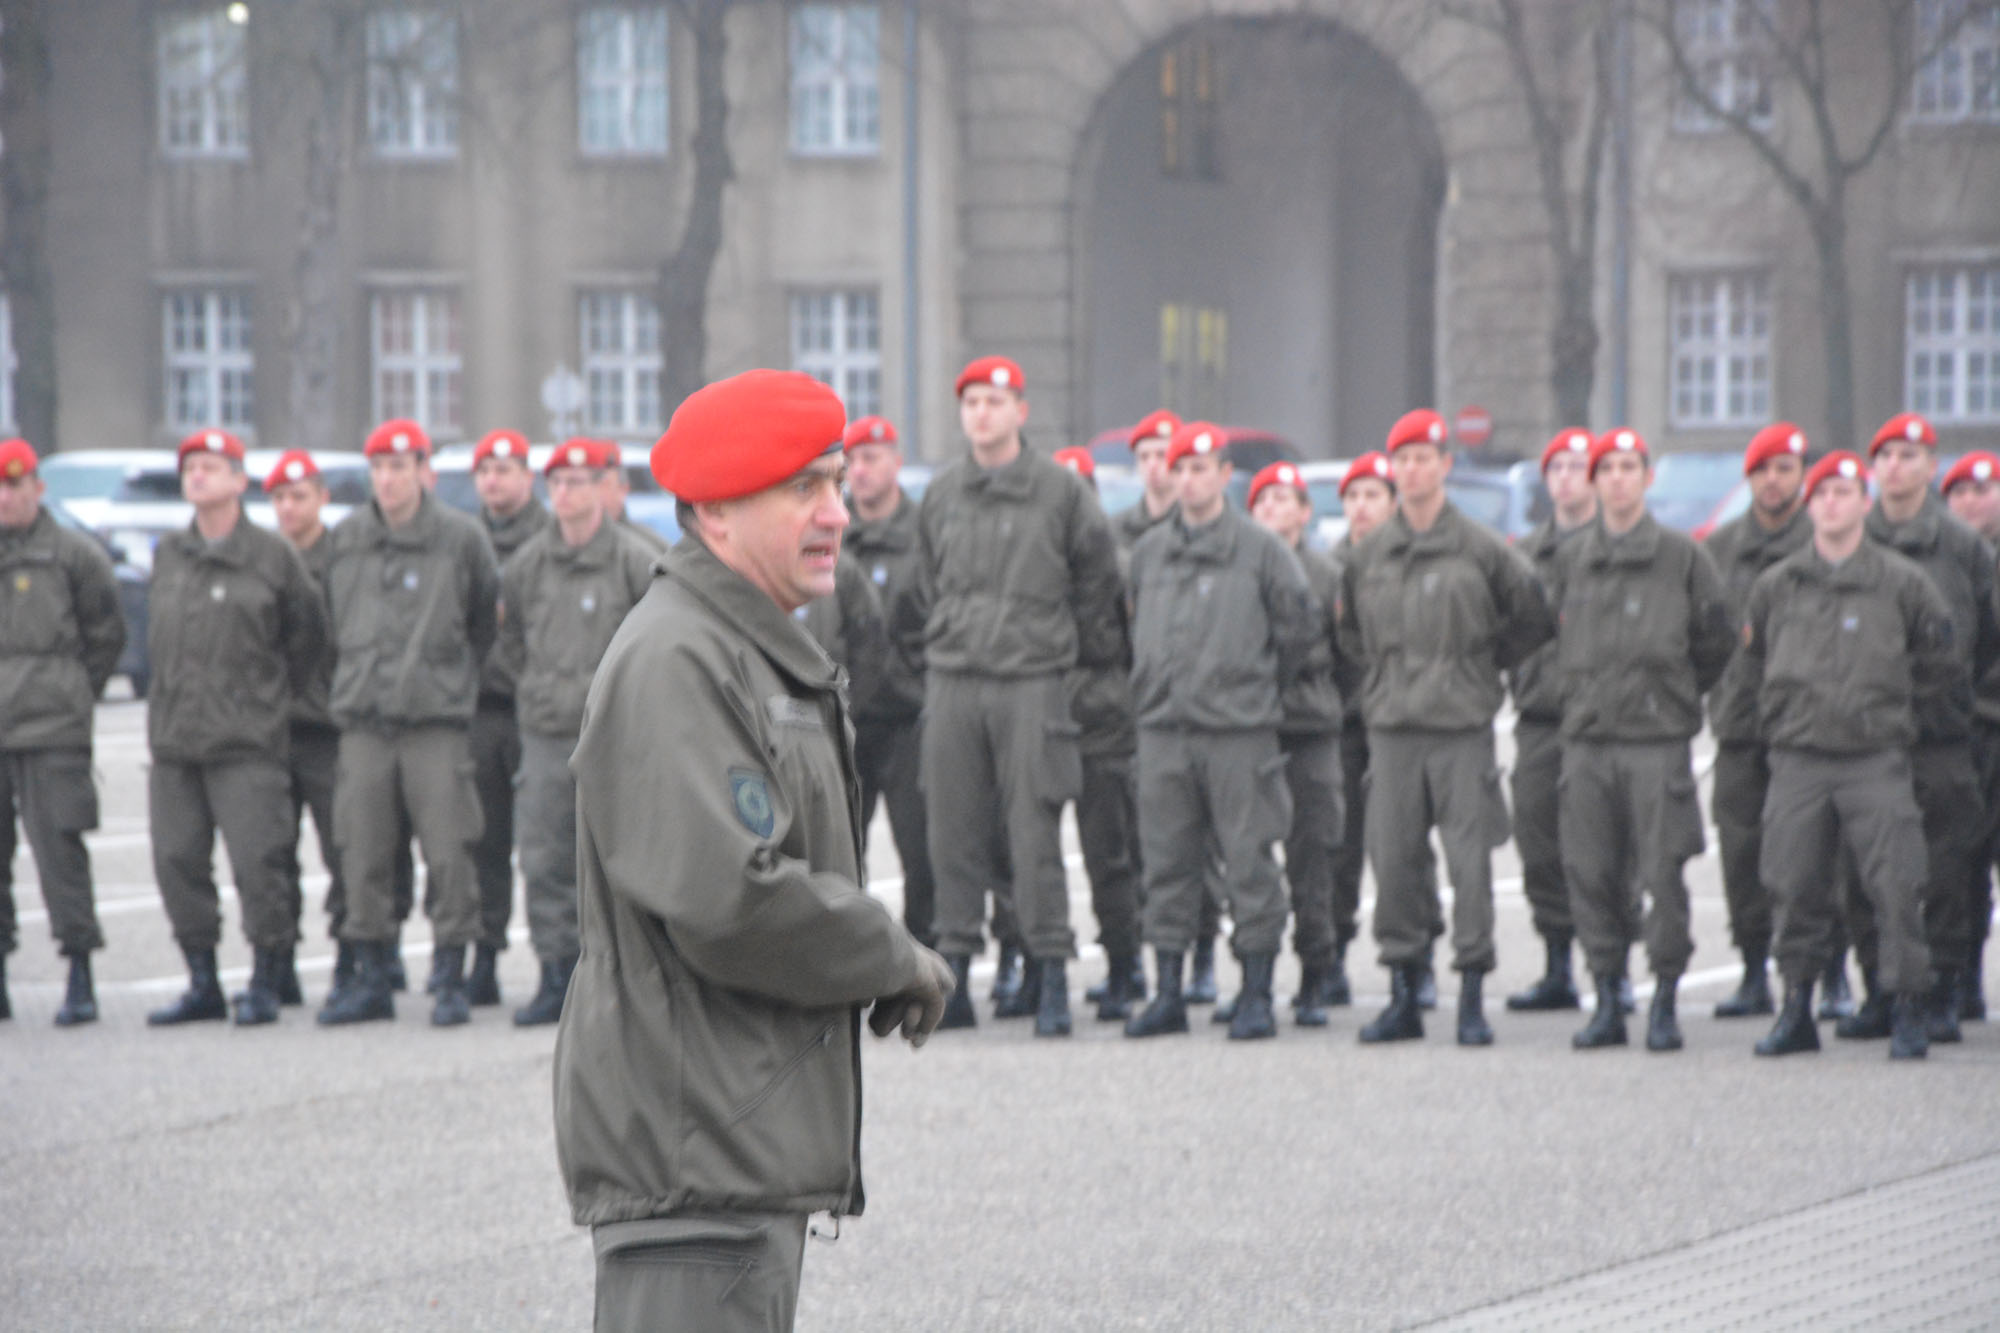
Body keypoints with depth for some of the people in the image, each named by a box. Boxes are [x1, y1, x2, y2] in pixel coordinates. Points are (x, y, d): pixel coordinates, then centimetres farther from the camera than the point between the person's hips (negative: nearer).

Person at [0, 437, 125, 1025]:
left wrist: (76, 695, 7)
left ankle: (81, 981, -2)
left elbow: (107, 635, 9)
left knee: (59, 852, -6)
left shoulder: (75, 556, 2)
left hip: (51, 733, -4)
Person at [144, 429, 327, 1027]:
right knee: (177, 863, 4)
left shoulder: (272, 556, -1)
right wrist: (169, 699, 14)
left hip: (248, 739, -5)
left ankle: (266, 982, 2)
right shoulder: (167, 555, 12)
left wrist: (275, 694, 7)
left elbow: (308, 630, 8)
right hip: (173, 737, 5)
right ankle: (203, 984, 14)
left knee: (258, 862, -9)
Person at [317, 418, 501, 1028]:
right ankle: (372, 978, 13)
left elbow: (486, 618, 10)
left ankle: (451, 979, 3)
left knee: (448, 854, -5)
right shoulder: (347, 538, 9)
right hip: (364, 721, 3)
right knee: (363, 856, 4)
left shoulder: (462, 537, -1)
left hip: (437, 721, -3)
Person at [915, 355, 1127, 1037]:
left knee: (1034, 830, -6)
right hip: (951, 681, 4)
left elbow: (1099, 584, 8)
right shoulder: (941, 495, 11)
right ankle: (954, 970, 8)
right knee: (954, 832, 3)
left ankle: (1052, 969, -1)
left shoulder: (1061, 491, 0)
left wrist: (1088, 654, 10)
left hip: (1032, 680, -3)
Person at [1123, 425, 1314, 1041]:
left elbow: (1300, 629, 5)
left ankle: (1256, 996, 4)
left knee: (1249, 863, -2)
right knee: (1167, 864, 5)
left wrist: (1264, 690, 10)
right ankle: (1167, 994, 11)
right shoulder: (1147, 552, 11)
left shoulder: (1261, 550, -1)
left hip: (1239, 733, -4)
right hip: (1162, 730, 4)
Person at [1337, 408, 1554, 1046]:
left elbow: (1533, 619, 8)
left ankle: (1472, 997, 0)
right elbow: (1351, 630, 24)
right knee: (1394, 860, 2)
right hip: (1391, 729, 3)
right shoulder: (1369, 556, 9)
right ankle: (1402, 994, 10)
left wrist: (1487, 664, 7)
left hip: (1463, 728, -3)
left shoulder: (1481, 550, -1)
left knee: (1470, 861, -5)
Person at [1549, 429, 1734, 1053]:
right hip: (1586, 738, 3)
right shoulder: (1568, 563, 11)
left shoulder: (1683, 557, 2)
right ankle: (1608, 1004, 11)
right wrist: (1584, 696, 13)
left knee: (1662, 875, -5)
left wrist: (1672, 694, 9)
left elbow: (1715, 644, 8)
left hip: (1659, 738, -3)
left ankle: (1664, 1005, 3)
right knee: (1590, 874, 3)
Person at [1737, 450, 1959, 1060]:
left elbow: (1942, 666, 11)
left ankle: (1907, 1011, -1)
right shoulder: (1775, 586, 10)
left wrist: (1890, 702, 8)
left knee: (1895, 885, -9)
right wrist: (1784, 711, 13)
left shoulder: (1902, 583, 4)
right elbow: (1752, 662, 23)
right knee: (1795, 887, 1)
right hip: (1798, 759, 2)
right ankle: (1795, 1008, 12)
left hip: (1876, 760, -2)